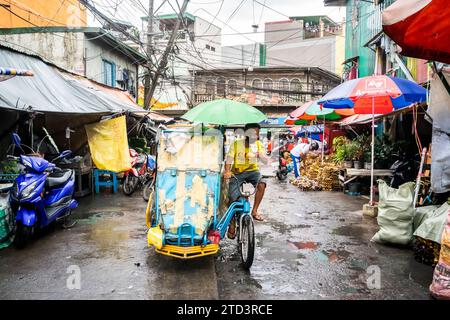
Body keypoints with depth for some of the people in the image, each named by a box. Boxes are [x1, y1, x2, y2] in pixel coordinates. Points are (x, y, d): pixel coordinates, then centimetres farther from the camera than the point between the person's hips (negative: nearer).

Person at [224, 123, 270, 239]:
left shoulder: (258, 144, -3)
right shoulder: (236, 144, -10)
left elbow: (265, 160, -15)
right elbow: (229, 159, -14)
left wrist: (262, 156, -39)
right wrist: (227, 171, -32)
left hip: (251, 170, 2)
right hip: (237, 173, -1)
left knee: (261, 184, -29)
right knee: (233, 199, -8)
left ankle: (254, 211, -11)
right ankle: (232, 225, 13)